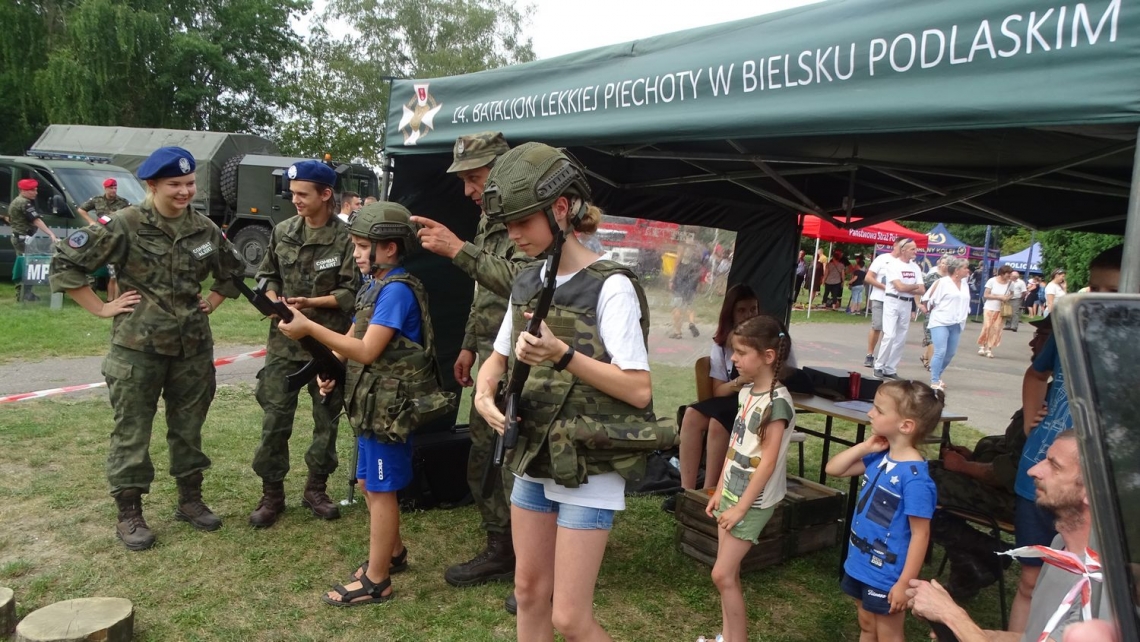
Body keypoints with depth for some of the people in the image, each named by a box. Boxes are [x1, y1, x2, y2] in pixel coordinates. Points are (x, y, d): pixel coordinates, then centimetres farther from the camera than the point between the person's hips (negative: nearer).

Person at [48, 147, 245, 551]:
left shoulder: (205, 229, 4)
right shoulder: (124, 225, -10)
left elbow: (233, 271, 21)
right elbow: (65, 263, -8)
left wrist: (212, 302, 9)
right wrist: (101, 308, -9)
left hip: (193, 347, 4)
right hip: (137, 346, -4)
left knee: (188, 427, 14)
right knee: (131, 430, 5)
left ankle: (190, 500, 29)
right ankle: (129, 514, 18)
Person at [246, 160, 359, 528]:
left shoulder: (346, 238, -10)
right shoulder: (282, 232, 6)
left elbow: (351, 293, -11)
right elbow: (267, 274, 14)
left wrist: (310, 303, -20)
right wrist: (274, 300, -6)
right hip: (284, 341, 3)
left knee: (326, 419, 9)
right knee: (274, 420, 3)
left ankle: (316, 489, 26)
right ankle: (271, 494, 18)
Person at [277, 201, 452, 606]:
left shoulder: (396, 290, -19)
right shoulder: (378, 286, 11)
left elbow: (367, 351, -24)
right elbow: (357, 340, 12)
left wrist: (309, 328, -23)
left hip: (389, 407, -10)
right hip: (373, 403, 10)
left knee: (380, 489, 1)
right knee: (369, 483, 20)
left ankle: (375, 582, 13)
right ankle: (393, 552, 39)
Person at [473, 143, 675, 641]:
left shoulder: (610, 287, -16)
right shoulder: (527, 285, 5)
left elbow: (639, 390, -19)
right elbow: (498, 358, 16)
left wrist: (563, 355, -29)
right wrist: (484, 393, -6)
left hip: (589, 472, -7)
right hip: (532, 462, 7)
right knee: (529, 593, 18)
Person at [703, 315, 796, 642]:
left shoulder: (776, 402, -20)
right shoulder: (747, 392, 5)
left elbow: (768, 461, -21)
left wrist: (741, 507, -18)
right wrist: (720, 490, 13)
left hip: (753, 501, -8)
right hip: (732, 493, 8)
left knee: (722, 575, -4)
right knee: (729, 573, 13)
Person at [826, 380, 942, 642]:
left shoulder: (914, 477, -26)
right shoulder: (879, 458, -3)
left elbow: (920, 534, -22)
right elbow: (833, 469, 5)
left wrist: (905, 583, -20)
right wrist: (864, 447, -9)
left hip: (886, 574, -7)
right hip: (861, 564, 7)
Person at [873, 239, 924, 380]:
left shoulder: (915, 267, 9)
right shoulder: (893, 265, -9)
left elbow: (922, 290, 3)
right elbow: (900, 287, -18)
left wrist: (906, 288, -11)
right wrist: (915, 286, -2)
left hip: (907, 304, 6)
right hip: (893, 302, -6)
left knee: (901, 339, 6)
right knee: (890, 335, -14)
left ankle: (890, 369, 13)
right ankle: (879, 366, -2)